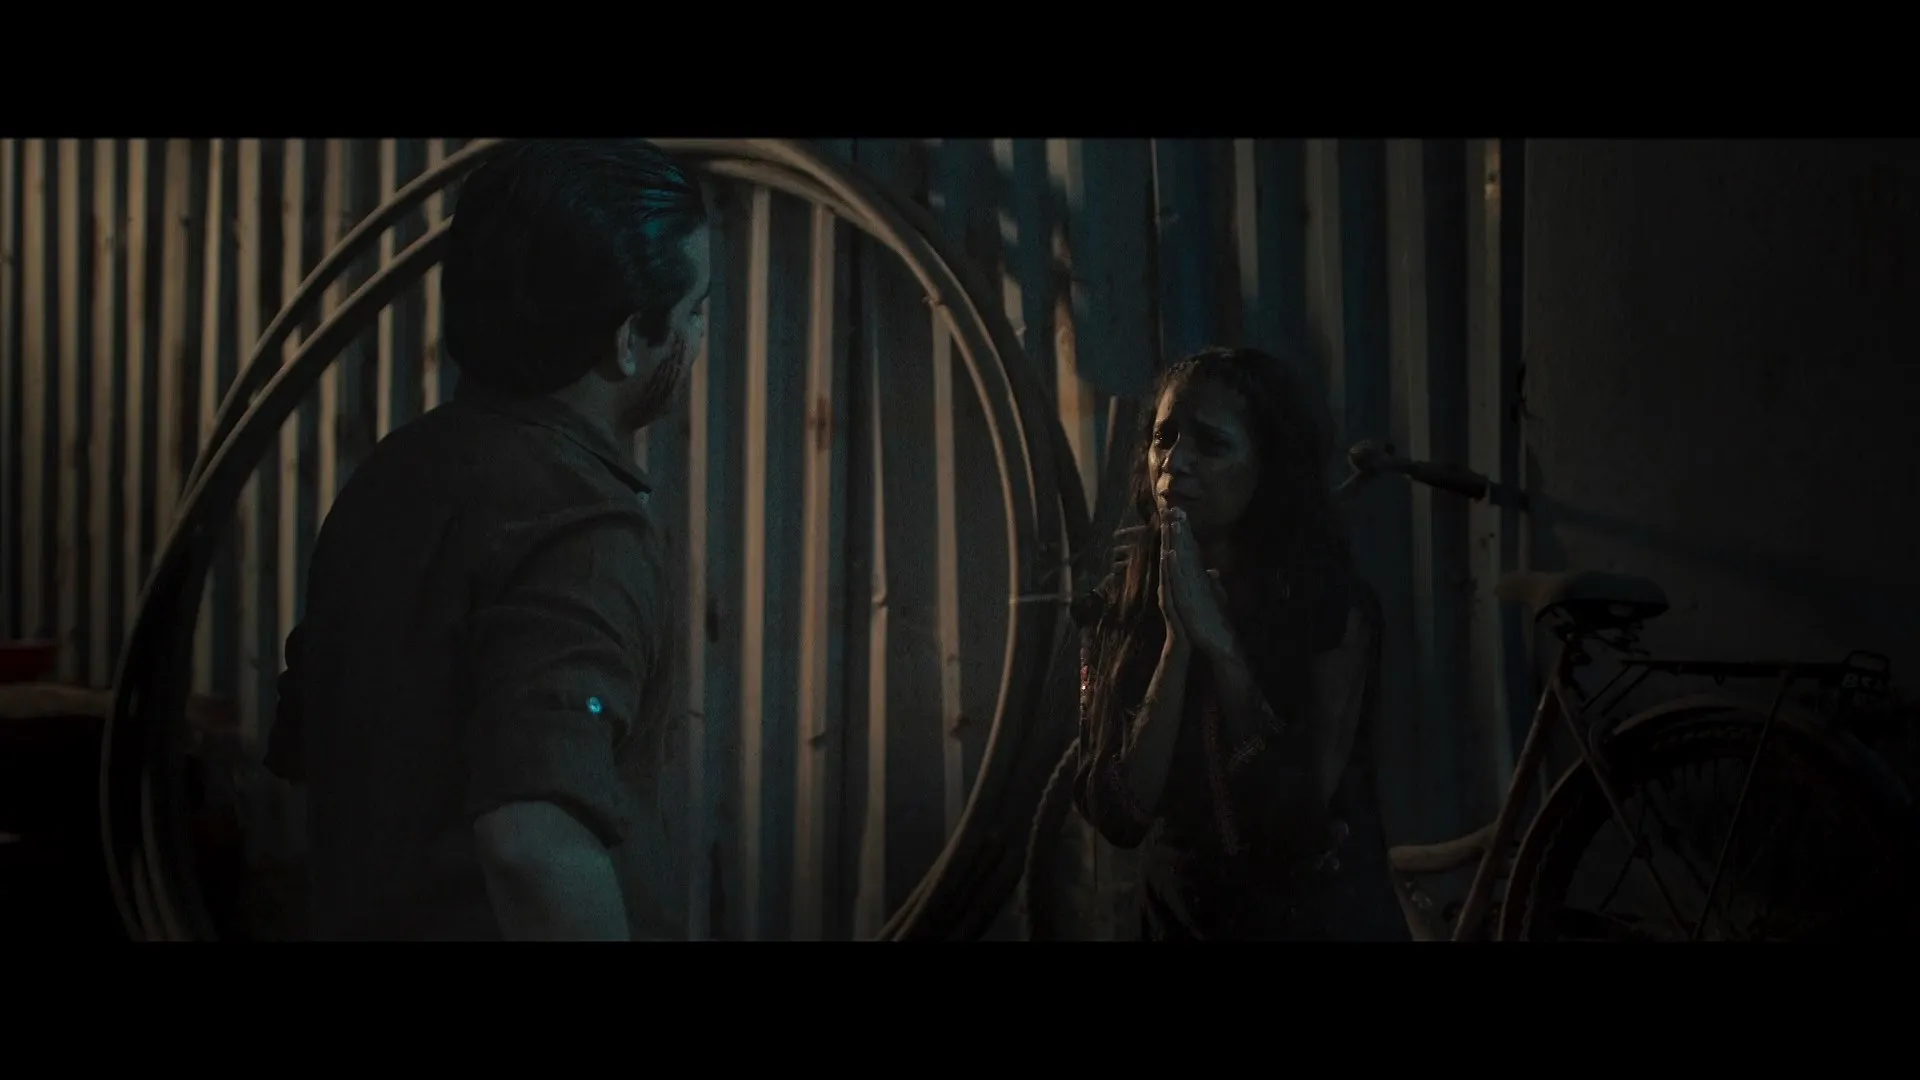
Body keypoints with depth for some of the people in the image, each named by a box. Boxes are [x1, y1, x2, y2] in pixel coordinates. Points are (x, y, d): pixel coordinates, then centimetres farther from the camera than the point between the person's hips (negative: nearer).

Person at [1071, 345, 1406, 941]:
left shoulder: (1333, 605, -13)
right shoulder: (1118, 605, -7)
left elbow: (1300, 814, -21)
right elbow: (1116, 814, -15)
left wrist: (1216, 640, -25)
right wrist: (1178, 641, -23)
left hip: (1324, 917, -2)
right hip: (1179, 917, 3)